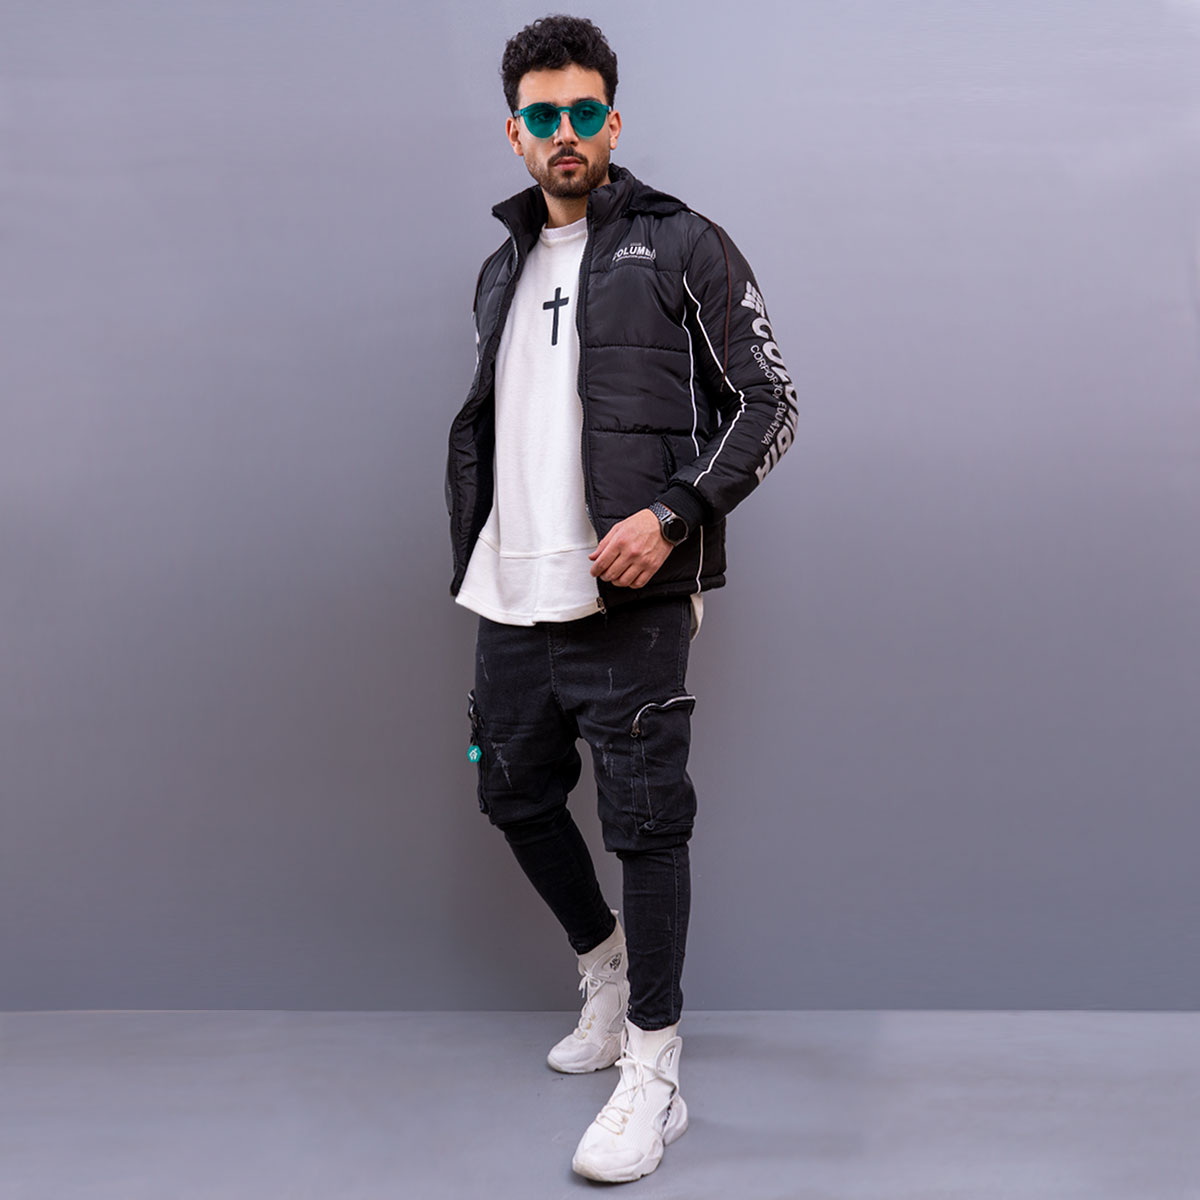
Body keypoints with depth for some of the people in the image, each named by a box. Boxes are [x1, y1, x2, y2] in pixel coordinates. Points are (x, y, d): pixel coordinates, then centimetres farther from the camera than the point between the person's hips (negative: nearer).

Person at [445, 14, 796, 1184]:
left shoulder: (681, 245, -2)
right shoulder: (504, 267, 17)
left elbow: (768, 402, -5)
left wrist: (673, 513, -17)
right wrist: (474, 558, 17)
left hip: (627, 602, -7)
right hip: (510, 602, 7)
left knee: (645, 823, -2)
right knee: (516, 796, 16)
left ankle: (652, 1074, 11)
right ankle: (606, 972, 40)